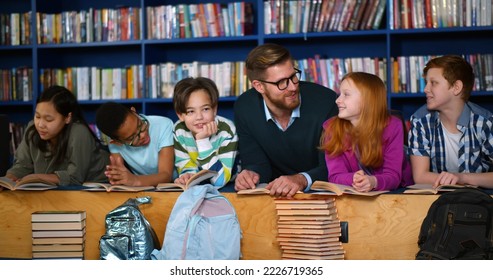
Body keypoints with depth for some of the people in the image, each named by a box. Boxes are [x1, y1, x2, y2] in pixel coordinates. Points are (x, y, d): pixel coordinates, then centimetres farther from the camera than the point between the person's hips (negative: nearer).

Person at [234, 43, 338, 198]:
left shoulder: (325, 102, -16)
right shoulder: (244, 108, -6)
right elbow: (256, 162, -1)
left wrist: (303, 179, -36)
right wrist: (252, 174, -24)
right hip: (276, 194, 3)